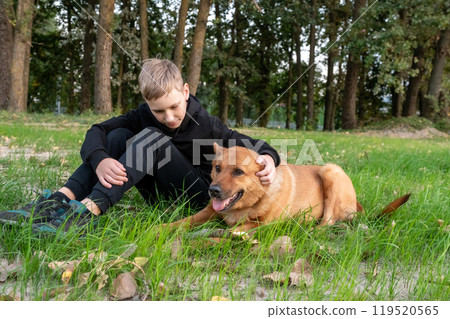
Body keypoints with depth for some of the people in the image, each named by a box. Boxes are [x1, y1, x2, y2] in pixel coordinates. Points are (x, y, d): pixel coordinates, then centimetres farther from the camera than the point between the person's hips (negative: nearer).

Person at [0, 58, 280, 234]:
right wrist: (100, 160, -34)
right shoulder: (144, 116, -3)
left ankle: (87, 211, -45)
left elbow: (251, 145, -10)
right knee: (119, 135, -13)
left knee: (151, 136, -28)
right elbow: (97, 131, -11)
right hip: (158, 194, 5)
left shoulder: (207, 126, -13)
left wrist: (268, 159, -35)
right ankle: (60, 200, -30)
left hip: (199, 196, -5)